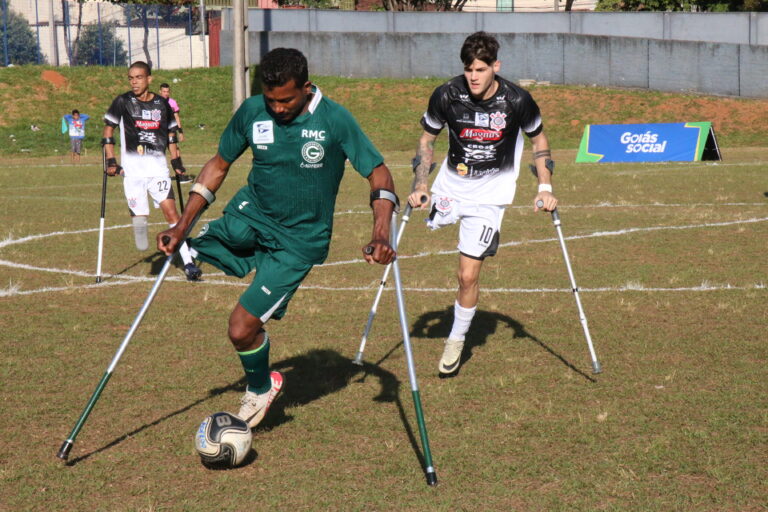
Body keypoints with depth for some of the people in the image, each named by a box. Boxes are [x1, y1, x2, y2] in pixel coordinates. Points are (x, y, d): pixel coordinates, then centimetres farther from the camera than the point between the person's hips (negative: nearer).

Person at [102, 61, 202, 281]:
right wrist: (111, 160, -3)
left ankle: (188, 262, -11)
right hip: (132, 167, -1)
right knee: (139, 217, -8)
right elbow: (108, 131, 6)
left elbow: (171, 133, 21)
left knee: (171, 211, -10)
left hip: (158, 166, 1)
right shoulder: (123, 102, 2)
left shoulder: (162, 104, 8)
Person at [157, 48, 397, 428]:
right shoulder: (252, 111, -8)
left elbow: (378, 173, -11)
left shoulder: (334, 120, -18)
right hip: (250, 215, 5)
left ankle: (261, 389, 21)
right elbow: (218, 166, 4)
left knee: (241, 329, -9)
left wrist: (381, 233, -28)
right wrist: (181, 228, -3)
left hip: (299, 239, -5)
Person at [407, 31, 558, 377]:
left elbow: (539, 140, 2)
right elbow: (427, 140, 1)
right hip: (451, 185, 3)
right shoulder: (447, 96, -15)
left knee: (468, 276, -6)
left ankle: (456, 341, 14)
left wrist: (545, 187, -6)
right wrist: (420, 185, -10)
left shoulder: (517, 101, -17)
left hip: (490, 193, -3)